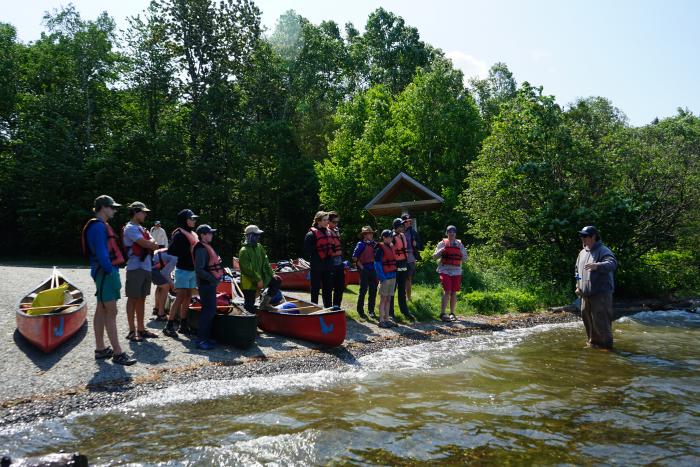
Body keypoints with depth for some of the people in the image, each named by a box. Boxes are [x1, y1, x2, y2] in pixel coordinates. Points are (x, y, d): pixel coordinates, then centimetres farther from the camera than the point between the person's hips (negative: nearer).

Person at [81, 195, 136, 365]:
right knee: (111, 312, -9)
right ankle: (117, 353, -7)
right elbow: (100, 252, -21)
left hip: (105, 272, 11)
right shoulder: (98, 226, -14)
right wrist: (110, 270, -17)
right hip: (106, 273, -11)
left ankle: (100, 349, 20)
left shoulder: (101, 225, 18)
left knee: (101, 310, 13)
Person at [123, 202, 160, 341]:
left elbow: (152, 243, 8)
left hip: (146, 268, 9)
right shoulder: (130, 228, -9)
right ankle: (132, 331, 2)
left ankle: (141, 329, 17)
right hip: (135, 268, -9)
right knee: (133, 299, -3)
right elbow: (145, 244, -18)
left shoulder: (142, 228, 19)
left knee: (142, 299, 11)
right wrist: (152, 244, 2)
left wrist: (148, 244, -12)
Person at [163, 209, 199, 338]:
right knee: (180, 297, -10)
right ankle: (169, 325, -5)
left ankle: (183, 325, 16)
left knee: (188, 297, 9)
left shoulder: (193, 234, 15)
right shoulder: (179, 234, -10)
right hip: (183, 270, -8)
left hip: (192, 270, 8)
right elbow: (171, 252, -18)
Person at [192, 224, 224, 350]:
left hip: (210, 284, 10)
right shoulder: (201, 249, -17)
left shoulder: (206, 247, 16)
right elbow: (199, 270, -23)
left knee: (210, 310, 14)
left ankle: (206, 337, 23)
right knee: (208, 311, -9)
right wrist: (212, 279, -22)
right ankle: (201, 340, -5)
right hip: (206, 284, -10)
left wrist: (215, 278, 14)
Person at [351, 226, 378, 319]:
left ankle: (371, 310, 20)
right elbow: (354, 257, -10)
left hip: (373, 269, 5)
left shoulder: (374, 244, 8)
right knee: (363, 290, 0)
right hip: (364, 269, -5)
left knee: (373, 291, 9)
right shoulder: (361, 244, -7)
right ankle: (360, 310, 11)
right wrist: (361, 266, -11)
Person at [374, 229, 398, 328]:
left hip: (392, 277, 8)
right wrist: (382, 278, -18)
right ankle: (381, 321, 1)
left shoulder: (391, 247, 15)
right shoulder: (380, 248, -10)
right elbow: (377, 264, -14)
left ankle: (387, 319, 18)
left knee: (388, 299, 11)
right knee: (383, 299, -3)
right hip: (385, 277, -8)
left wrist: (395, 275, 14)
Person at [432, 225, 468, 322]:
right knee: (447, 291, -13)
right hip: (445, 270, -3)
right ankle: (442, 313, -12)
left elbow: (464, 259, 11)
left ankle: (452, 313, 15)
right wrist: (441, 250, -13)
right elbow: (435, 256, 4)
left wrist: (460, 250, -6)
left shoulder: (460, 244, 12)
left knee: (454, 293, 5)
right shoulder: (442, 243, 6)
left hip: (456, 271, 3)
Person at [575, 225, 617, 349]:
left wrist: (597, 266, -48)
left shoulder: (603, 251, -10)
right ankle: (593, 343, 27)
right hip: (585, 294, 8)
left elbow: (612, 263, -30)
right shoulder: (582, 253, 15)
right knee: (587, 319, 13)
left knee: (600, 321, -8)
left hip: (601, 294, -8)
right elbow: (577, 270, 26)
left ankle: (606, 345, 4)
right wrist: (578, 286, 14)